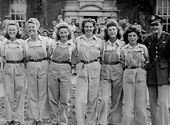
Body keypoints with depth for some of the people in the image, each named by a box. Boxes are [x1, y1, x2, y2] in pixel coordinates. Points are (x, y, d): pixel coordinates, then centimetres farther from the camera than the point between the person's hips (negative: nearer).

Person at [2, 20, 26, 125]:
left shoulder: (22, 42, -2)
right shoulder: (4, 43, 2)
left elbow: (25, 57, 4)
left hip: (20, 69, -1)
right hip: (8, 69, 2)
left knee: (19, 95, 3)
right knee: (8, 94, 4)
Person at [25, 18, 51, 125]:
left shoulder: (45, 40, -3)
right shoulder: (26, 42, 4)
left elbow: (50, 54, 5)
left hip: (43, 67, -2)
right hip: (30, 68, 3)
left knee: (43, 93, 3)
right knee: (32, 93, 7)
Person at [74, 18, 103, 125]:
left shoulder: (99, 41, 6)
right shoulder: (78, 40, 5)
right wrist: (79, 63, 7)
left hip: (95, 69, 1)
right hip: (81, 69, -1)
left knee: (93, 97, 6)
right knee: (81, 98, -8)